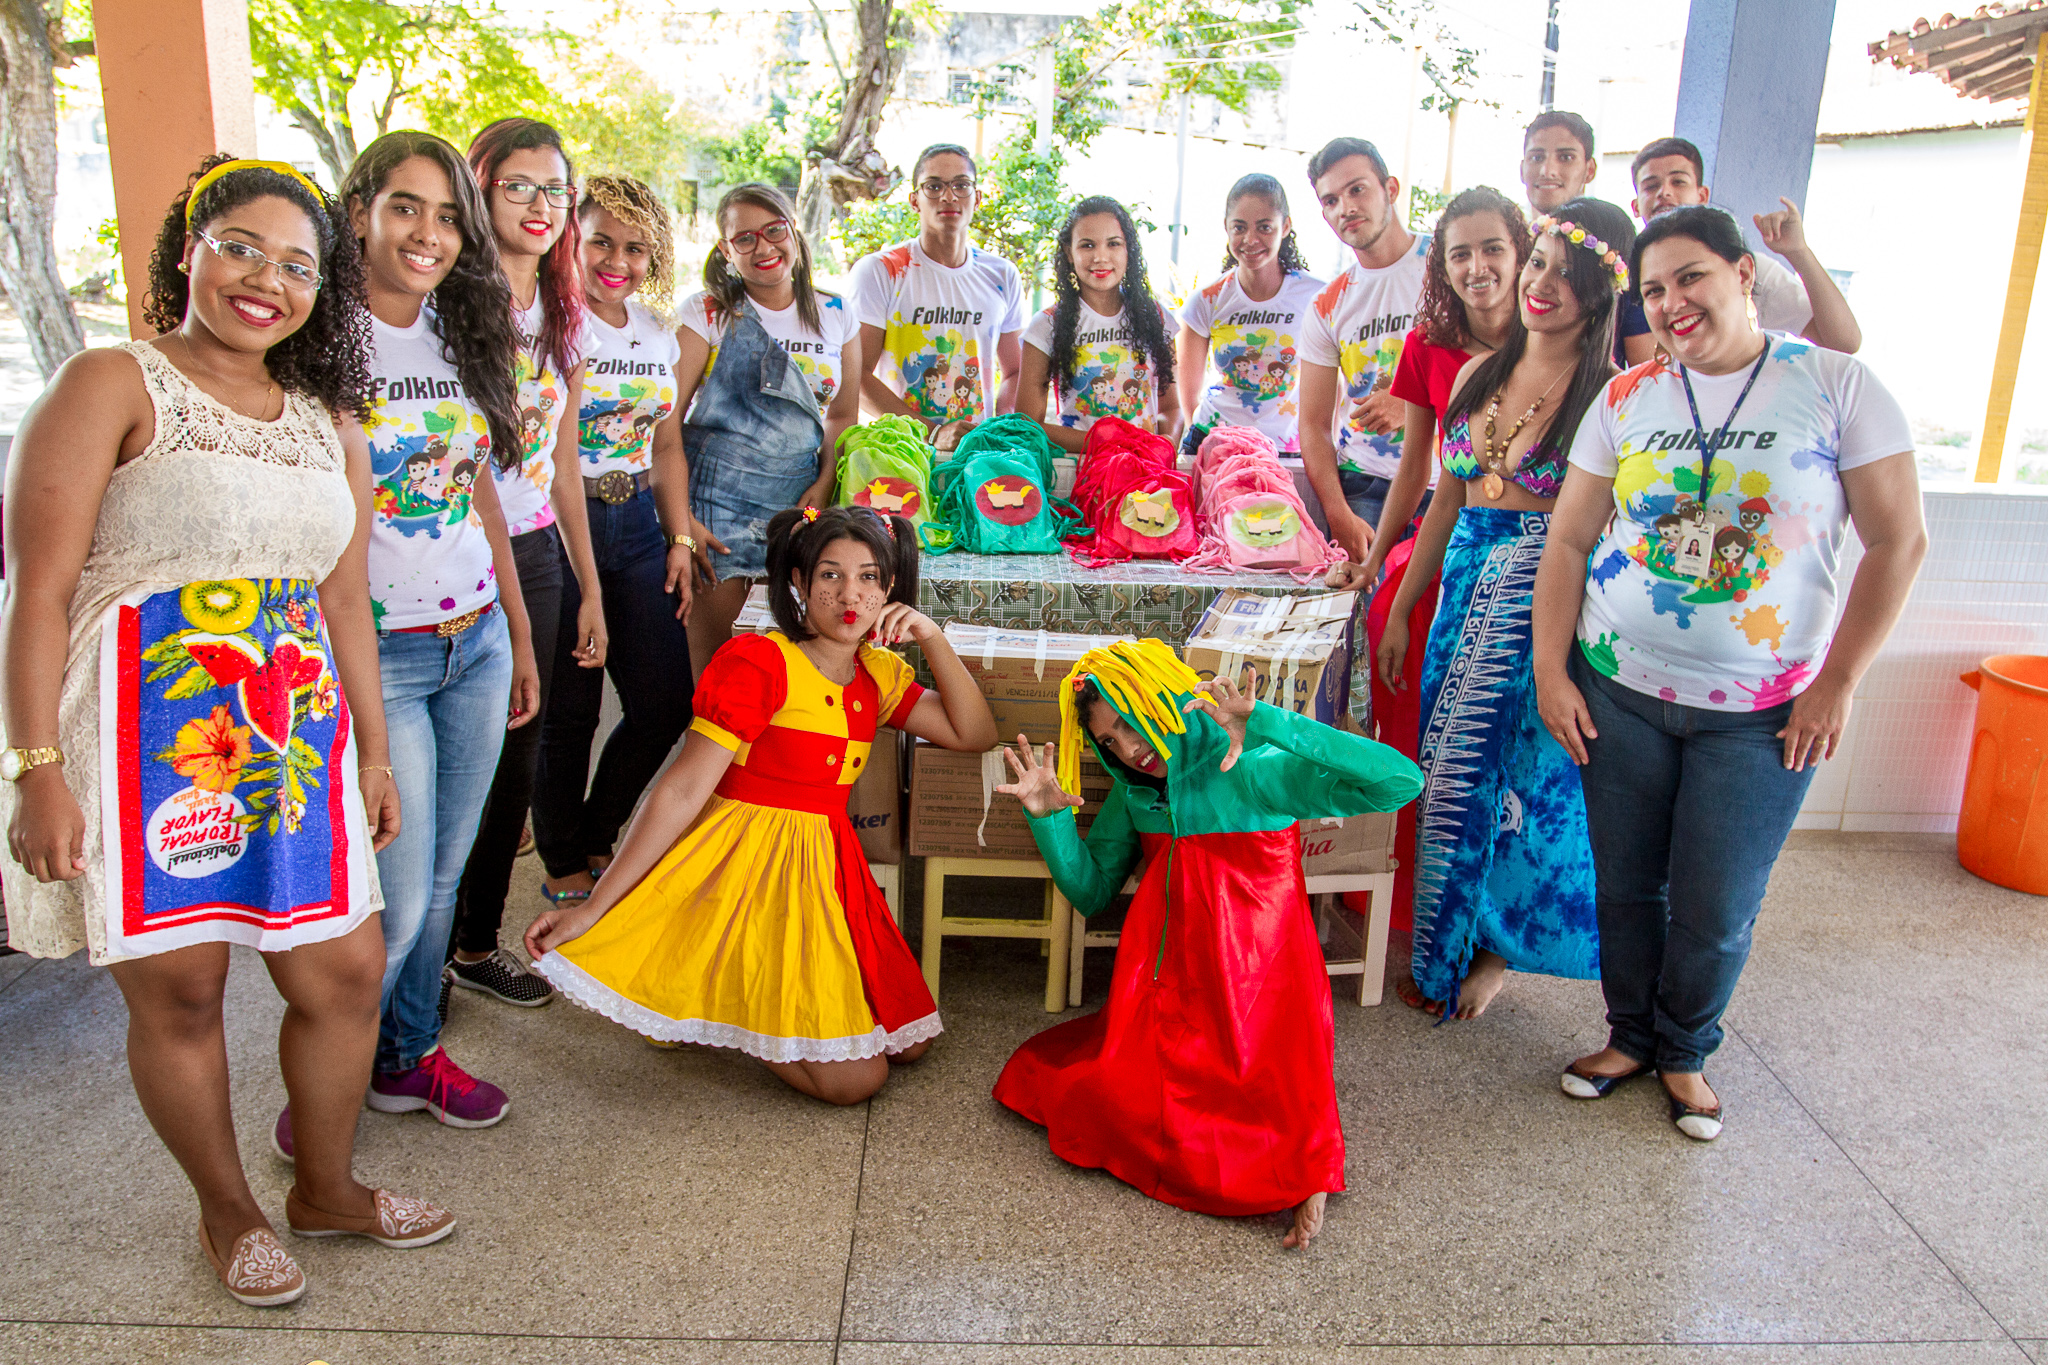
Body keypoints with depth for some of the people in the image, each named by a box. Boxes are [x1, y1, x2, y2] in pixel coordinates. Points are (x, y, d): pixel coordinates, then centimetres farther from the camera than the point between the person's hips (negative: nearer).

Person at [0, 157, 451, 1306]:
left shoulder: (330, 425, 14)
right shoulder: (113, 386, -4)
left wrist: (374, 755, 17)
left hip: (294, 733, 6)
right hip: (143, 728, -5)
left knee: (346, 970, 8)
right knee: (178, 989, 5)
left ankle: (328, 1187, 32)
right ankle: (229, 1212, 28)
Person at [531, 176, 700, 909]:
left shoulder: (660, 334, 12)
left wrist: (680, 538, 12)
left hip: (637, 522, 6)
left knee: (666, 704, 5)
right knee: (569, 711, 1)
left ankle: (596, 841, 28)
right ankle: (564, 867, 22)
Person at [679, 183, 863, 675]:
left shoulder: (837, 317, 9)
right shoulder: (707, 312, -1)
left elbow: (843, 415, 17)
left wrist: (824, 484, 0)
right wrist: (679, 518, -14)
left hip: (799, 498, 3)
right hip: (717, 492, -3)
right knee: (713, 659, -5)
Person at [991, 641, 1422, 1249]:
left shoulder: (1253, 772, -18)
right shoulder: (1136, 789, 4)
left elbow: (1402, 782, -31)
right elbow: (1091, 890, 10)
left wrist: (1267, 724, -39)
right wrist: (1049, 817, -9)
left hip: (1256, 990, -7)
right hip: (1171, 991, 7)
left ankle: (1307, 1155, 11)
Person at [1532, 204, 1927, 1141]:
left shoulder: (1834, 386, -5)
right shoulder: (1627, 399, 3)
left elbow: (1899, 541, -4)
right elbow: (1568, 543, 4)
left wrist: (1836, 683, -6)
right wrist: (1551, 671, -3)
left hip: (1763, 712, -2)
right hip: (1618, 690, 2)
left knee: (1716, 911, 5)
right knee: (1627, 887, 11)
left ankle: (1685, 1053, 31)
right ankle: (1629, 1036, 34)